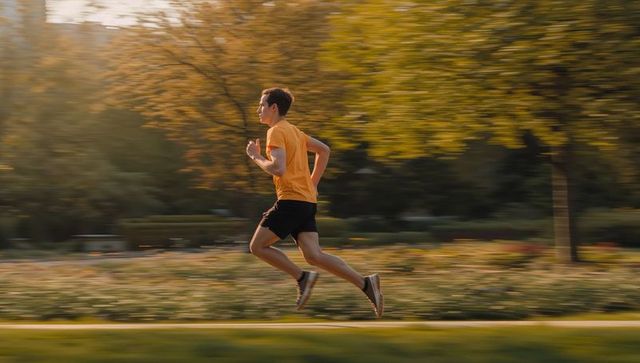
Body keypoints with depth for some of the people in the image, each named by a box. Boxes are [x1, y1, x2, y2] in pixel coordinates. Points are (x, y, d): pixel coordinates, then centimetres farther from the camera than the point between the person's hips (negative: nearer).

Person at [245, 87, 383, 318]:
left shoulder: (276, 132, -8)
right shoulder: (294, 131, 20)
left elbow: (278, 169, -21)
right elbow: (324, 150, 29)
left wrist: (255, 157, -4)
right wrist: (313, 183, 26)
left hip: (291, 201, -9)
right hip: (307, 201, 9)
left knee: (257, 246, 0)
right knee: (314, 256, 0)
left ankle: (302, 277, -5)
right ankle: (365, 283, -10)